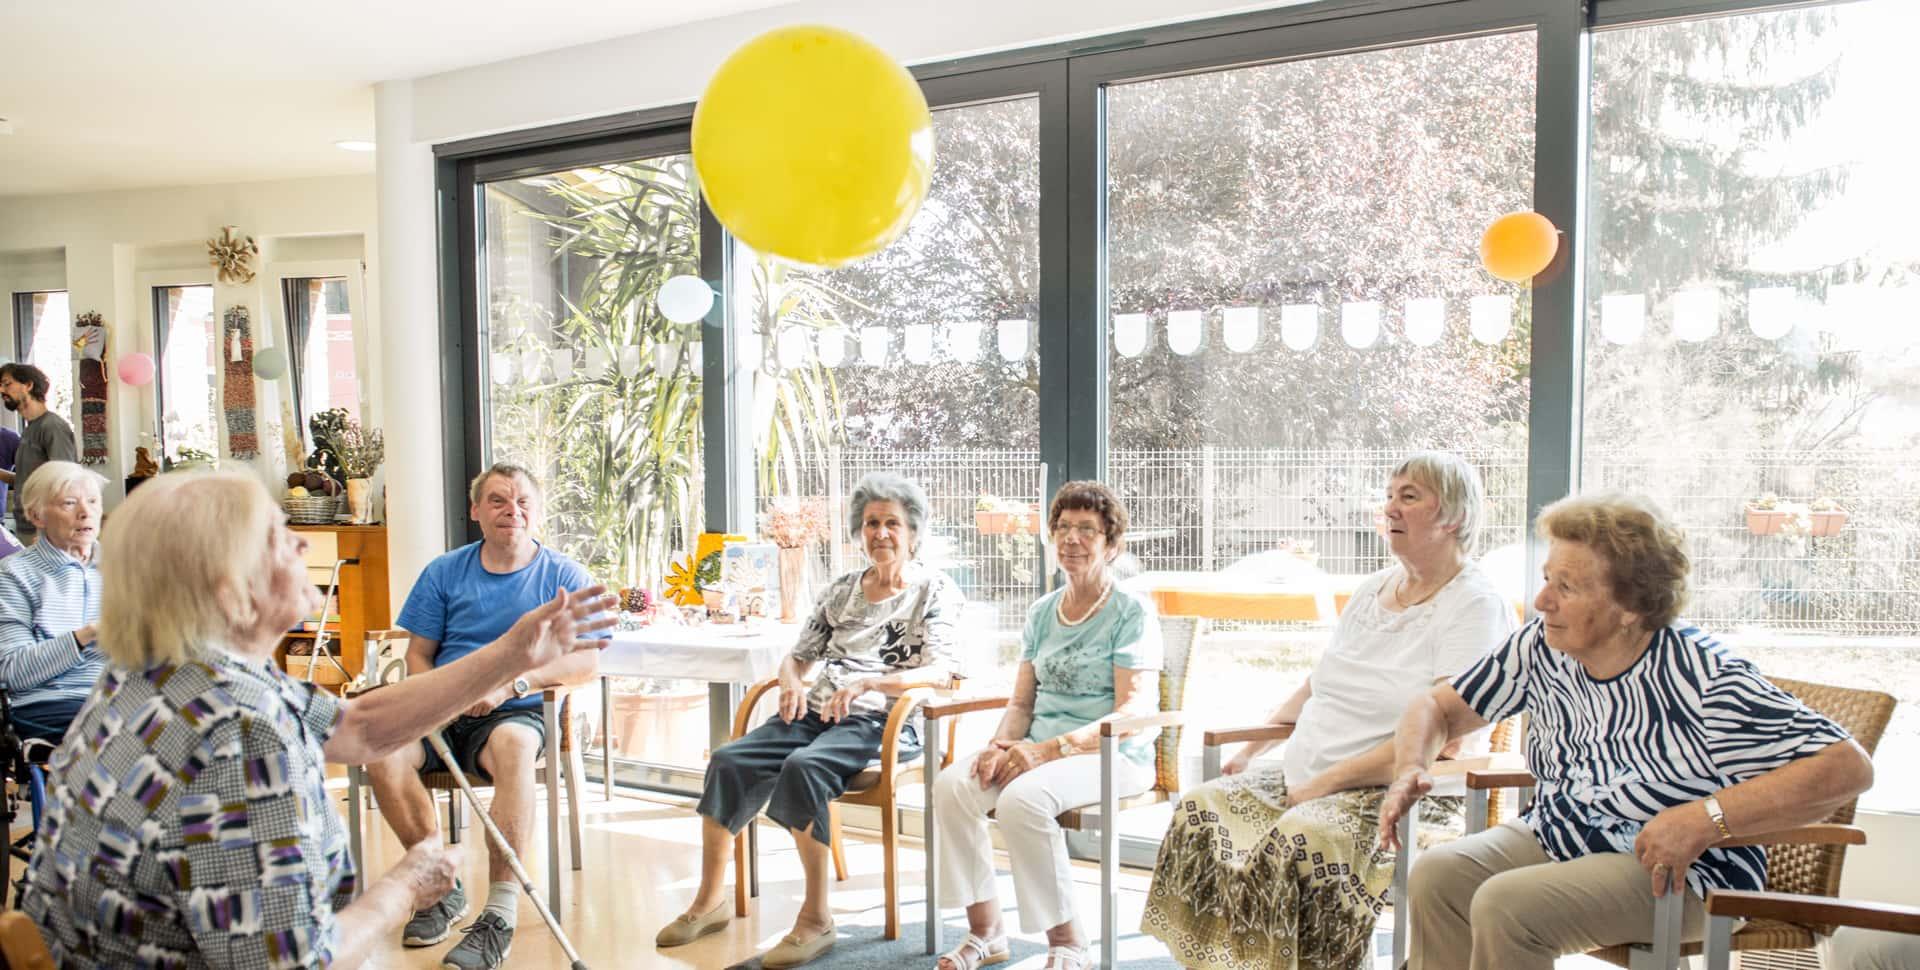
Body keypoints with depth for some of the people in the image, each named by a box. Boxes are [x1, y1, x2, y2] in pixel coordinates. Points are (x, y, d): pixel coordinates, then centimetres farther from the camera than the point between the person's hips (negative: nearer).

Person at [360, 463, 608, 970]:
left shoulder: (564, 576, 5)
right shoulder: (445, 572, 13)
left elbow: (587, 661, -4)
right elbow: (418, 654, 13)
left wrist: (511, 683, -17)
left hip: (516, 713, -3)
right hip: (442, 713, 3)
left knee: (514, 746, -38)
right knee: (383, 750, -28)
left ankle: (501, 912, -34)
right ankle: (442, 887, -9)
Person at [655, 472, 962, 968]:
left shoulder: (935, 589, 3)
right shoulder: (841, 590, 20)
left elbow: (939, 673, -11)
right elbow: (797, 657, 23)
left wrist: (866, 683, -24)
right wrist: (793, 683, -2)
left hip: (879, 722, -5)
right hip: (817, 713, 6)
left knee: (804, 768, -34)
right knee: (729, 761, -18)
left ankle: (816, 918, -24)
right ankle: (710, 900, -5)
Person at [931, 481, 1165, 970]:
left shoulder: (1132, 611, -6)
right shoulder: (1042, 611, 14)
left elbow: (1133, 714, -14)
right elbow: (1021, 702, 14)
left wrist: (1047, 749, -23)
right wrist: (1002, 744, -9)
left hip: (1115, 754, -6)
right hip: (1041, 748, 6)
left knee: (1022, 798, -33)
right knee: (951, 785, -18)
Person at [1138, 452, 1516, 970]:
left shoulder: (1477, 605, -8)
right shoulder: (1373, 588, 17)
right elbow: (1313, 689, 25)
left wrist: (1325, 783, -19)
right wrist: (1250, 750, 13)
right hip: (1305, 779, 8)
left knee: (1303, 838, -35)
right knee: (1199, 809, -12)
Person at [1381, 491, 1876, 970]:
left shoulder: (1702, 678, -21)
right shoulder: (1542, 646, -4)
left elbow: (1848, 767, -24)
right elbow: (1440, 708, 7)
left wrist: (1705, 819, -30)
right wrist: (1411, 770, -15)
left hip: (1682, 876, -6)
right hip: (1553, 837, 6)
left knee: (1504, 905, -27)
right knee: (1437, 875, -19)